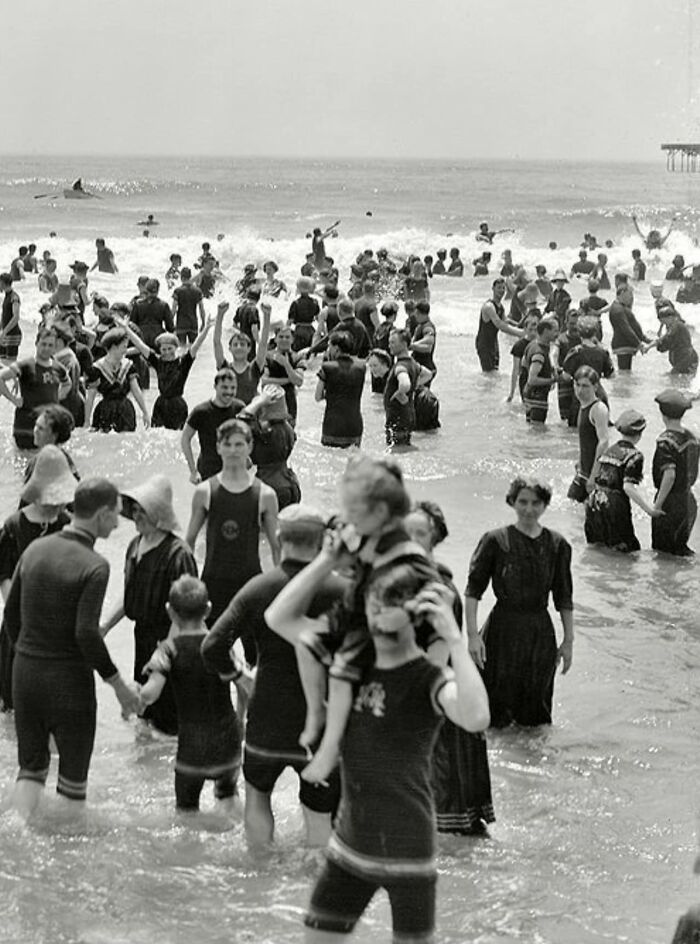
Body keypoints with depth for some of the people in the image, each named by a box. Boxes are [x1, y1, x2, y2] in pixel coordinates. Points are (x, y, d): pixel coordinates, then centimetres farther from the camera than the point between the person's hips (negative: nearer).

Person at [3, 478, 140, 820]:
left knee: (30, 767, 15)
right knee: (73, 776, 9)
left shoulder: (35, 549, 3)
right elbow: (86, 634, -21)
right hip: (68, 677, -6)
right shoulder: (93, 566, -17)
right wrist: (118, 685, -12)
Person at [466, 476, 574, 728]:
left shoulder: (557, 545, 2)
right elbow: (473, 590, -6)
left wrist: (568, 641, 7)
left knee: (534, 718, 9)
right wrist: (473, 635, -13)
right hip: (502, 629, -2)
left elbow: (564, 598, 9)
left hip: (541, 632, 3)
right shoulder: (495, 541, -6)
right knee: (495, 719, 2)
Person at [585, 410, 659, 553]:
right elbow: (628, 487, -18)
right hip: (615, 507, -7)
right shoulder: (634, 456, -8)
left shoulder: (609, 450, 14)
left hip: (594, 503, 7)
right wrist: (649, 509, -19)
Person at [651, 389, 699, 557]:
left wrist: (657, 504, -22)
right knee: (679, 545, 21)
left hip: (671, 502, -8)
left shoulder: (666, 441, -20)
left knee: (662, 549, 2)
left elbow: (670, 475, -27)